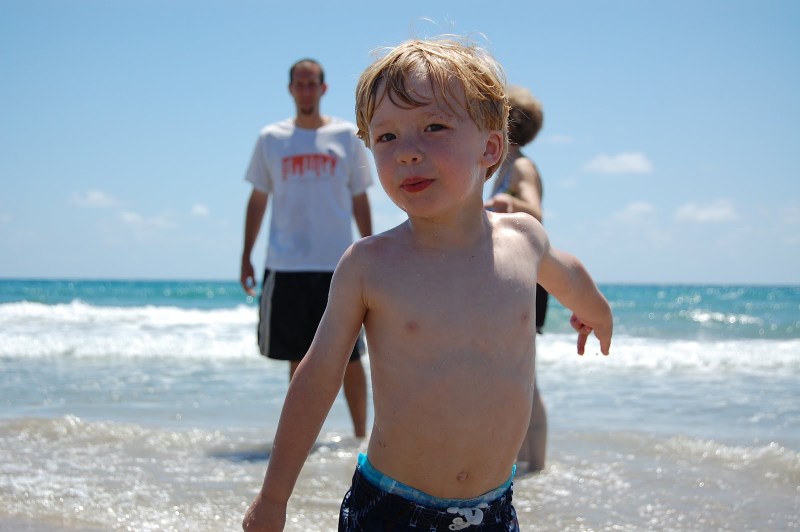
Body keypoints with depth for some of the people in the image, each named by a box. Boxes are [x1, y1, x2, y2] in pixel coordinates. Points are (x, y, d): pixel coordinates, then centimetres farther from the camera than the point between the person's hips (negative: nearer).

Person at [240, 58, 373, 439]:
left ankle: (361, 434, 8)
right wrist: (246, 257, 8)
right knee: (298, 357, 8)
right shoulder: (271, 139, 8)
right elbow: (257, 200, 12)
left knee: (349, 355, 0)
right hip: (286, 265, 1)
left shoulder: (347, 136, 6)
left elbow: (360, 201, 8)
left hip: (338, 264, -1)